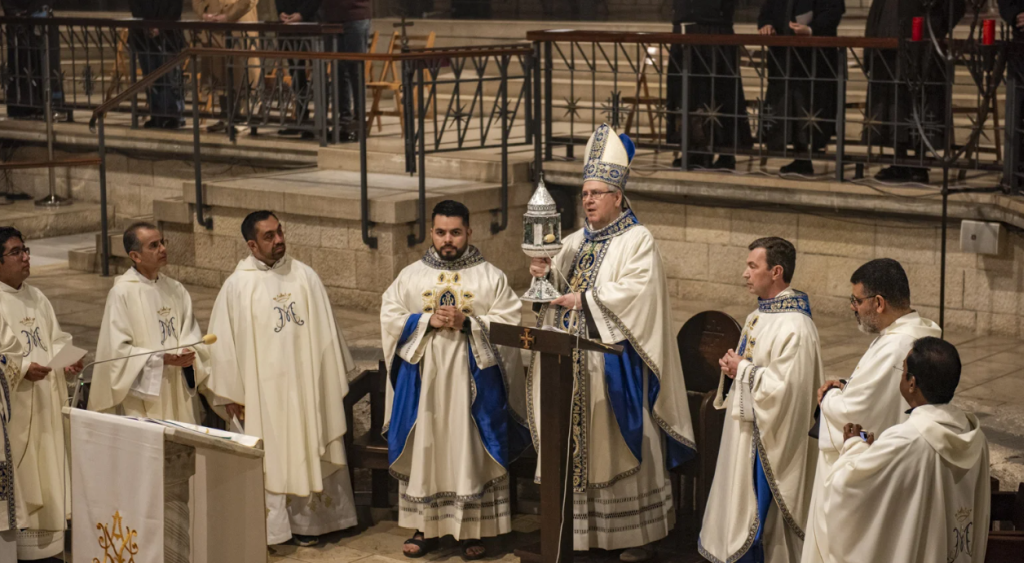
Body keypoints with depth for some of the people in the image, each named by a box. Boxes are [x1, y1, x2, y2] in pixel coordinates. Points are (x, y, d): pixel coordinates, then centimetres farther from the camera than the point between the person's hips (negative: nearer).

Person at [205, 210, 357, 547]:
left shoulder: (305, 276, 2)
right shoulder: (237, 285, -5)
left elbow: (325, 333, 7)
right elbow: (225, 342, -3)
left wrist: (335, 380, 7)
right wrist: (229, 394, -4)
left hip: (306, 385, 3)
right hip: (262, 389, -3)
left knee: (308, 453, 9)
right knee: (268, 460, 2)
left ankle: (306, 520, 21)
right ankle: (267, 528, 10)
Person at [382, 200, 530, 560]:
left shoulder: (491, 277, 2)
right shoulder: (410, 276, 7)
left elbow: (508, 325, -3)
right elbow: (390, 319, 2)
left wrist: (468, 323, -17)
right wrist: (428, 320, -12)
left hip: (473, 379, -2)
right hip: (423, 378, 2)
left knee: (472, 452, 1)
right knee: (423, 448, 4)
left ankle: (472, 530, 10)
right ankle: (424, 528, 15)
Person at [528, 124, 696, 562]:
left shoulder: (638, 241, -5)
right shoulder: (578, 242, 15)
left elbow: (636, 292, -17)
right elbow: (560, 288, 14)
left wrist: (583, 299, -17)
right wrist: (546, 274, -8)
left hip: (616, 360, -6)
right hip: (576, 361, 6)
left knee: (621, 443, -3)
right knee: (581, 443, 6)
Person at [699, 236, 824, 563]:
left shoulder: (795, 328, -21)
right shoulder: (758, 317, 10)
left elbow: (786, 387, -27)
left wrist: (742, 370, -15)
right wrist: (732, 368, 1)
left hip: (770, 435, -10)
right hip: (743, 430, 10)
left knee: (762, 511, -1)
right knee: (739, 506, 14)